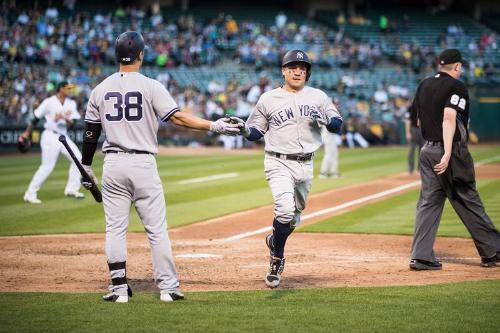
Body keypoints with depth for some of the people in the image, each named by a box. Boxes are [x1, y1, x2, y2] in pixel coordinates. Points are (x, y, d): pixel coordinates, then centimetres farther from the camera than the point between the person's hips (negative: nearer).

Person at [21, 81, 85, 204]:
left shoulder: (71, 104, 6)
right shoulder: (49, 102, -10)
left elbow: (72, 124, 0)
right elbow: (36, 117, -3)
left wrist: (66, 119, -22)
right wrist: (27, 133, 1)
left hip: (63, 137, 7)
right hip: (50, 137, -7)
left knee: (78, 158, 1)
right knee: (47, 166, -10)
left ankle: (71, 189, 11)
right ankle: (30, 194, -3)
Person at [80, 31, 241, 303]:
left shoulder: (100, 90, 6)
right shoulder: (150, 86, -5)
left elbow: (90, 133, 9)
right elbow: (177, 117, -13)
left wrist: (86, 167, 19)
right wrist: (213, 126, -12)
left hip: (113, 165, 3)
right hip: (143, 164, -3)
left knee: (115, 229, 7)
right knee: (157, 229, 3)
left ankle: (119, 288, 5)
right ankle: (167, 287, 3)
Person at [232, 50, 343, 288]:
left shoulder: (318, 97, 8)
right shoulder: (269, 99, 3)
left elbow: (337, 125, 7)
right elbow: (255, 132, 7)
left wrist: (324, 120, -14)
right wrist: (244, 130, -15)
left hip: (306, 165, 4)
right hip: (279, 163, -4)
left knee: (295, 217, 15)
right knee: (285, 209, -24)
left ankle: (274, 241, 46)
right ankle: (277, 260, -8)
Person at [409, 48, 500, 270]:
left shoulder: (424, 86, 12)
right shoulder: (456, 87, -11)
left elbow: (419, 119, 19)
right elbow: (449, 119, -23)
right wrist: (447, 154, -29)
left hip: (428, 150, 7)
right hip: (452, 151, -7)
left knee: (429, 202, 6)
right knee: (468, 202, 2)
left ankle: (421, 256, -1)